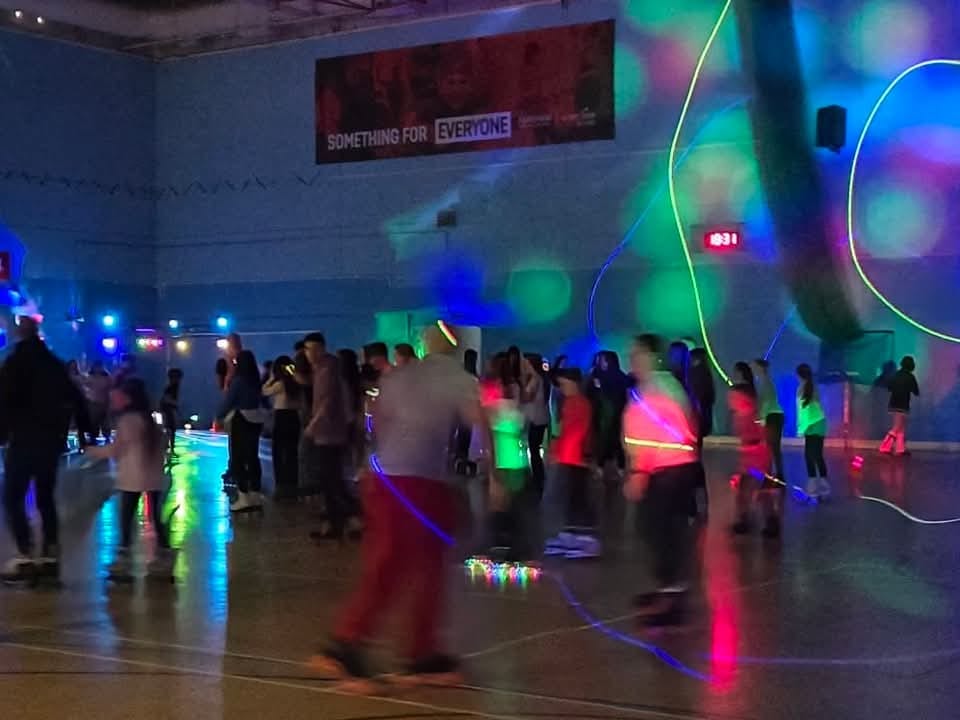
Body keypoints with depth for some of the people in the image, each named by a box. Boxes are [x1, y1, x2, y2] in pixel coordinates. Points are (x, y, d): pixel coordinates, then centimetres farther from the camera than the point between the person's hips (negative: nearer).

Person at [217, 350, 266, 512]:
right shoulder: (255, 379, 6)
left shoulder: (238, 380, -14)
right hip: (255, 420, 7)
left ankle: (244, 497, -7)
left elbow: (228, 400, -11)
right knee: (253, 457, 10)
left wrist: (219, 415, 0)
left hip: (241, 420, -7)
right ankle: (255, 495, 12)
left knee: (238, 459, -2)